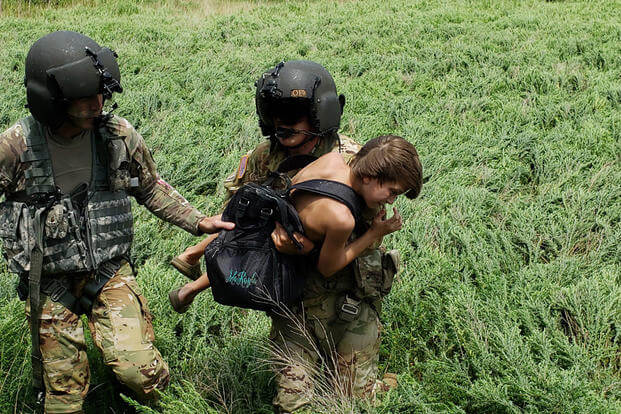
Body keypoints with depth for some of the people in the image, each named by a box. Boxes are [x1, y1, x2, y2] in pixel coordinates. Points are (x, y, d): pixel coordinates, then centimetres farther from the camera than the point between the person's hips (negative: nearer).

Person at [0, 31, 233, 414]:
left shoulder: (119, 135, -8)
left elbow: (151, 188, 8)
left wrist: (198, 222, 2)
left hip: (110, 273, 1)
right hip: (49, 285, -1)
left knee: (144, 376, -13)